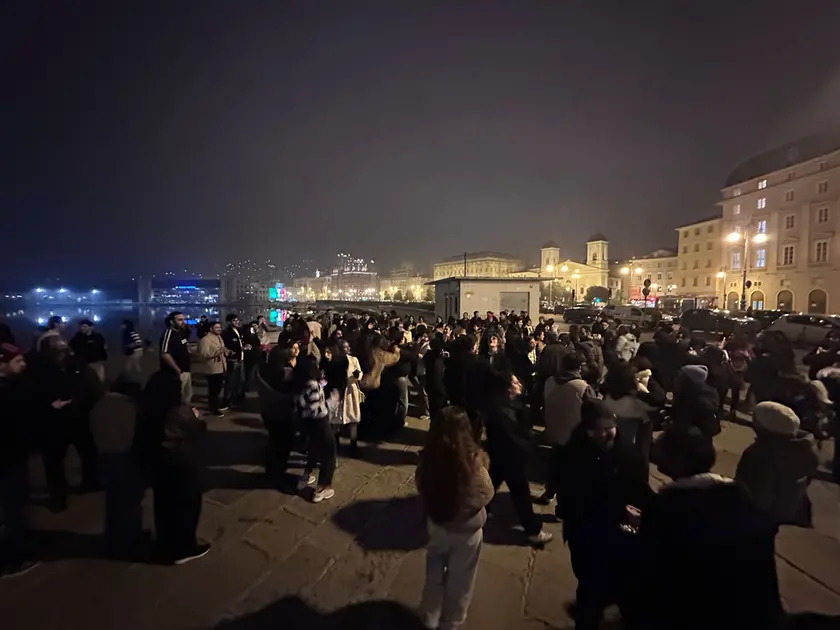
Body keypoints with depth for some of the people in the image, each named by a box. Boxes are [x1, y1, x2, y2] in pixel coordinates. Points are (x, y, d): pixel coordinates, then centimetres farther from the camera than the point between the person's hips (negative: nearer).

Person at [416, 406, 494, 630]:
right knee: (459, 579, 26)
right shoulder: (473, 463, -32)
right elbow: (487, 495, -13)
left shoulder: (428, 458, -24)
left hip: (436, 524, 3)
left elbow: (421, 487, -6)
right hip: (466, 530, -2)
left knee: (434, 573, 29)